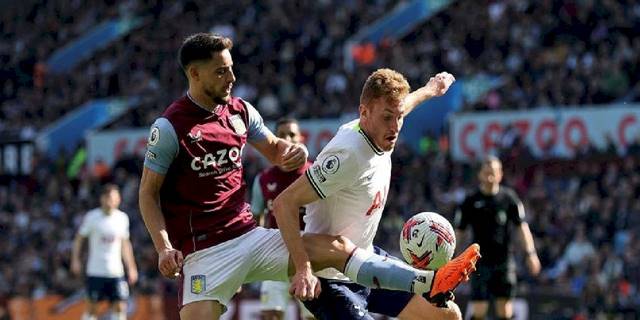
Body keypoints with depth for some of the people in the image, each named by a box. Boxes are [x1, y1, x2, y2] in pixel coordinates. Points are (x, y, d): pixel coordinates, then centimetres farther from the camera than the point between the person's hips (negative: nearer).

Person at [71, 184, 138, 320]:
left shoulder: (122, 218, 5)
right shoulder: (92, 217, -5)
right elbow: (79, 238, 2)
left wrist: (131, 268, 14)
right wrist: (75, 260, -8)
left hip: (116, 271, 3)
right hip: (95, 272, -3)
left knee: (120, 307, -6)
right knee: (92, 307, 1)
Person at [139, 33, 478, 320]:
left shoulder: (240, 111, 9)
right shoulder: (170, 127, -10)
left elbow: (273, 149, 25)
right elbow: (148, 193, -5)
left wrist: (294, 151, -1)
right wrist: (164, 248, -18)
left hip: (250, 237, 6)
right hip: (204, 252, -6)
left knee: (336, 248, -4)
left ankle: (429, 283, -7)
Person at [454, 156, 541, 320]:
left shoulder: (509, 197, 3)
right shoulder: (470, 201, 1)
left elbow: (521, 226, 2)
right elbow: (459, 232, 6)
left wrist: (530, 253, -9)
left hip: (504, 261, 1)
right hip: (481, 261, -1)